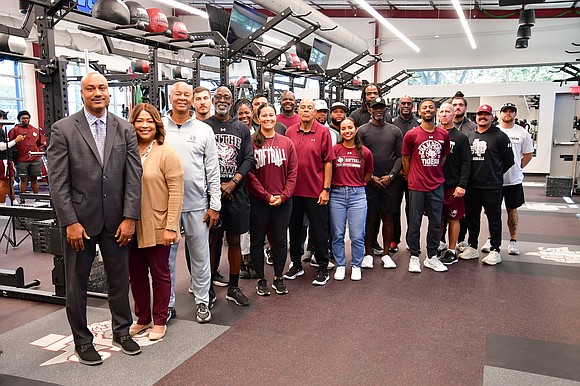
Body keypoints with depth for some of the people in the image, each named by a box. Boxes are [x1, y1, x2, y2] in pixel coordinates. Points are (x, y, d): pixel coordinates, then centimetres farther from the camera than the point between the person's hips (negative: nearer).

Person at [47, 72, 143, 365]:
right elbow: (57, 181, -7)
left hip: (116, 219, 2)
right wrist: (70, 222, -12)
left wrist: (130, 217, -7)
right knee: (76, 283, 11)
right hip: (78, 219, -2)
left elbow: (133, 176, -1)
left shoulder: (125, 129, 2)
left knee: (120, 278, 13)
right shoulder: (63, 129, -4)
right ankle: (82, 340, 29)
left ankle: (121, 332, 33)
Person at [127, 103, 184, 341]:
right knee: (136, 274, 15)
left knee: (160, 274, 9)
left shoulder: (166, 153, -8)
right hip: (131, 226, 5)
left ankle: (159, 321, 25)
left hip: (157, 227, -5)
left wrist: (171, 226, -16)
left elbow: (176, 192, -12)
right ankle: (142, 318, 32)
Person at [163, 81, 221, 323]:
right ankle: (167, 303, 24)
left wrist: (215, 205, -1)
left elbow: (213, 171, 3)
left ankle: (202, 301, 24)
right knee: (166, 255, 9)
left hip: (197, 204, 0)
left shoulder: (204, 130, 4)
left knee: (200, 255, 8)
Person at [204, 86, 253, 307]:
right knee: (211, 241, 3)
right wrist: (217, 185, -10)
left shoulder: (242, 129, 11)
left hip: (236, 192, 2)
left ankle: (233, 288, 18)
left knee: (234, 241, 8)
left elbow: (248, 159, 4)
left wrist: (232, 183, -9)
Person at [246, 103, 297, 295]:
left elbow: (293, 172, 3)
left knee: (280, 240, 10)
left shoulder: (286, 143, 6)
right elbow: (249, 173, -7)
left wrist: (283, 195, -7)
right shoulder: (252, 142, -3)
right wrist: (266, 196, -11)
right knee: (257, 241, 8)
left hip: (282, 200, 2)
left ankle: (278, 278, 24)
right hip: (258, 200, -2)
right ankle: (261, 279, 22)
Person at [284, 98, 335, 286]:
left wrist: (326, 189, -9)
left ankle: (323, 268, 17)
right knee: (294, 228, 14)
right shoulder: (290, 132, 5)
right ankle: (296, 265, 29)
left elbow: (328, 162, -5)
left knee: (319, 231, 5)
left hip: (316, 191, -3)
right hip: (293, 190, 4)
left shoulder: (323, 132, -4)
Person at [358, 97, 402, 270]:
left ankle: (385, 253, 16)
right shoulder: (362, 130, 3)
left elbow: (400, 156, 7)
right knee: (369, 217, 1)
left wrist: (391, 176, -6)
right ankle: (368, 253, 12)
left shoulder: (395, 131, 10)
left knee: (388, 217, 6)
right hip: (369, 181, -2)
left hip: (390, 181, 2)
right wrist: (371, 177, -8)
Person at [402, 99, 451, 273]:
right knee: (414, 223, 3)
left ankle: (432, 257, 22)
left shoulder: (443, 134, 5)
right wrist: (412, 179, 7)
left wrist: (435, 173, 12)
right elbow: (405, 160, 3)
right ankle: (414, 257, 16)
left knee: (436, 223, 9)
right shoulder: (411, 134, -5)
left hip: (437, 186, 3)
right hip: (416, 187, -3)